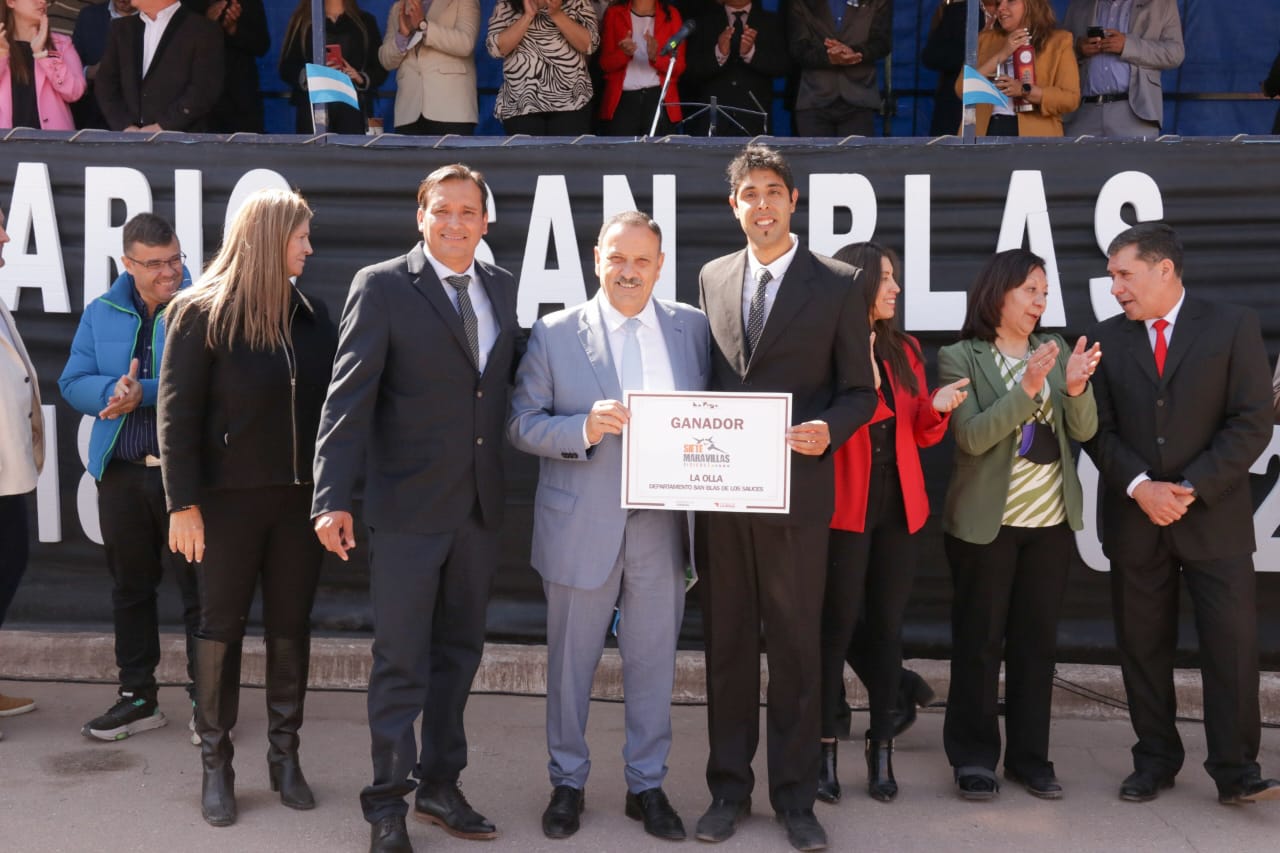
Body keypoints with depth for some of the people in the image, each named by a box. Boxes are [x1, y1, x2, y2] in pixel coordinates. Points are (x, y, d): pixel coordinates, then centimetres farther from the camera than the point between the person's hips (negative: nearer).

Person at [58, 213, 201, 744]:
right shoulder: (102, 314, 8)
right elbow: (73, 383, 4)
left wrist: (145, 393, -23)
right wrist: (112, 391, -16)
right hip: (122, 473, 5)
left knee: (198, 588, 1)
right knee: (130, 588, 14)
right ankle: (137, 697, 28)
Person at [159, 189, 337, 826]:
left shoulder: (311, 315, 6)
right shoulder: (202, 314, -7)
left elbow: (332, 404, 6)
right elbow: (177, 413, -9)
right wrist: (183, 503, -13)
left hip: (299, 497, 4)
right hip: (228, 498, -4)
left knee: (290, 626, 10)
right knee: (221, 627, 7)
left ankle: (285, 754, 22)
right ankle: (215, 763, 18)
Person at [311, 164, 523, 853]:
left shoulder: (502, 286, 8)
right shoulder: (381, 287, -8)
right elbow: (348, 398, -13)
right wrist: (332, 499, -19)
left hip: (479, 509, 5)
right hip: (408, 507, -5)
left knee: (457, 653, 15)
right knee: (401, 663, 3)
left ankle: (439, 786, 31)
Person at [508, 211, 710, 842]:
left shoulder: (693, 328, 5)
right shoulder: (554, 333, -1)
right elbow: (521, 422, -3)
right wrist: (584, 428, -19)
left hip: (661, 528, 1)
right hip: (581, 526, -1)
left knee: (652, 662, 11)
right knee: (570, 662, 11)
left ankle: (647, 783, 28)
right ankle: (567, 782, 29)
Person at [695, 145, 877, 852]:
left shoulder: (836, 286, 0)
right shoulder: (712, 278, 11)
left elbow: (859, 390, 2)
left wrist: (829, 429, -17)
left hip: (795, 488, -3)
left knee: (796, 645, 5)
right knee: (727, 643, 10)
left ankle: (794, 795, 18)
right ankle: (729, 787, 23)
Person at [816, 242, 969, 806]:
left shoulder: (905, 351, 12)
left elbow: (921, 435, 14)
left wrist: (938, 407, -6)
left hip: (898, 508, 6)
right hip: (844, 509, -5)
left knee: (887, 626, 8)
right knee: (837, 625, -2)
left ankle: (881, 748, 17)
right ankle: (826, 749, 8)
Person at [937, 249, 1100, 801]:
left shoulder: (1056, 350, 6)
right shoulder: (959, 358, -5)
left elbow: (1083, 431, 0)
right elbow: (973, 438, -15)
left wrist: (1075, 387, -20)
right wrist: (1027, 387, -25)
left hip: (1052, 521, 4)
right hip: (986, 522, -4)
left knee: (1037, 640, 10)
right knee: (979, 641, 3)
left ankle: (1030, 756, 19)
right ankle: (974, 757, 13)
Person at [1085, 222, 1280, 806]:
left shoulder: (1233, 326, -2)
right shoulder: (1106, 338, 7)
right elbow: (1099, 429, 2)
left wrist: (1191, 489, -14)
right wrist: (1139, 487, -13)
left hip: (1214, 517, -3)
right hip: (1134, 518, 3)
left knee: (1232, 642, -3)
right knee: (1142, 644, 8)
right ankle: (1156, 760, 21)